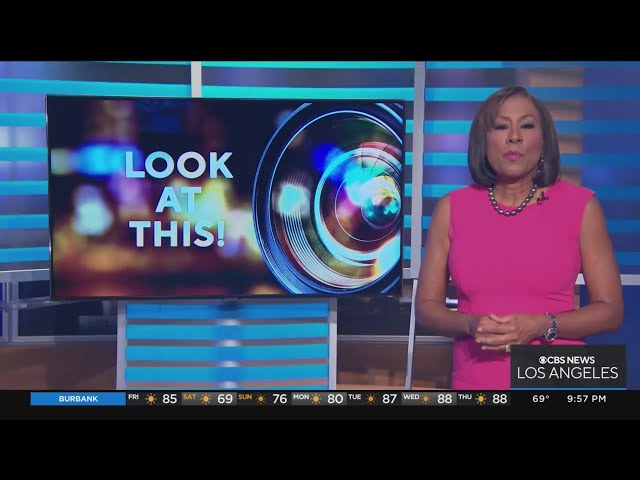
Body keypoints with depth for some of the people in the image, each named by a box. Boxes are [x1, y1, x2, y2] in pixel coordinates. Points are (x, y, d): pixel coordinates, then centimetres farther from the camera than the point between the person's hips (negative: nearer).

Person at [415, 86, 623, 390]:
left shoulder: (581, 206, -5)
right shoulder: (450, 208, -2)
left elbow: (610, 310, -2)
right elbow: (426, 306, 2)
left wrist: (543, 326, -17)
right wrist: (471, 325, -16)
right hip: (474, 380, 1)